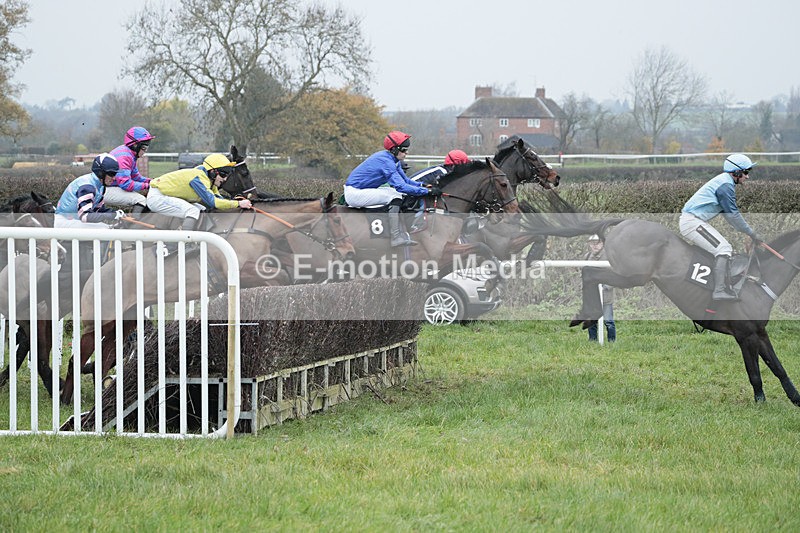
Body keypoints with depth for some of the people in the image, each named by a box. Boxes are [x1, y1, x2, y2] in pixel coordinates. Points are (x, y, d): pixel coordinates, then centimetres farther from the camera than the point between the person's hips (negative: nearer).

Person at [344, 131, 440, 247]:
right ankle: (396, 238, -27)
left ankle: (403, 235, -4)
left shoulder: (393, 160, 8)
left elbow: (405, 180, 13)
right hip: (353, 193, -11)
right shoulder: (386, 162, -24)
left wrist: (424, 185, -2)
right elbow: (401, 186, -31)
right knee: (395, 195, -20)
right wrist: (427, 191, -29)